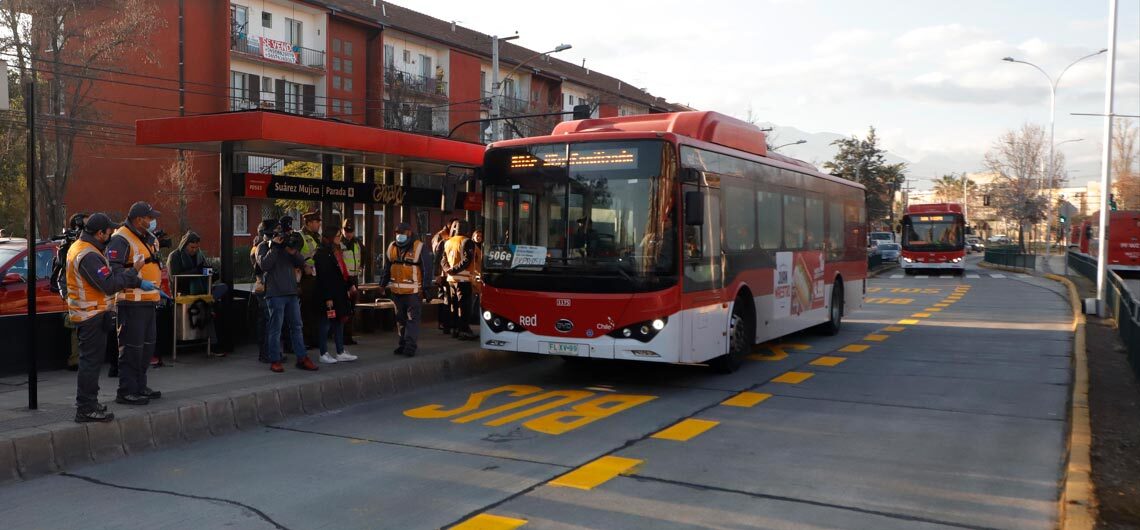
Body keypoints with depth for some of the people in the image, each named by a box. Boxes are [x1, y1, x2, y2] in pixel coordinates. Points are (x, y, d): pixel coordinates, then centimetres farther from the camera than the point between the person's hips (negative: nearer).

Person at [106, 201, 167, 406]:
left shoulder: (149, 238, 17)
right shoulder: (121, 239, -13)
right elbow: (113, 269, -23)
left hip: (149, 301, 10)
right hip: (132, 302, -10)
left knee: (147, 345, 16)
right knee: (132, 348, -6)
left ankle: (140, 386, 28)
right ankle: (126, 392, 1)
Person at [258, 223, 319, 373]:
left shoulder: (288, 245, 17)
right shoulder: (264, 247, 3)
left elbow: (301, 263, 9)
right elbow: (264, 265, -14)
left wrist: (293, 251, -9)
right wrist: (274, 247, -14)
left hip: (292, 293, 5)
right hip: (275, 293, -5)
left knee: (296, 327, 7)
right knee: (275, 328, -2)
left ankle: (302, 359, 11)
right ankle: (275, 361, 4)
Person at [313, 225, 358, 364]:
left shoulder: (336, 251, 15)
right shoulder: (322, 253, -15)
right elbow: (324, 277, -19)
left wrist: (349, 285, 14)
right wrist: (328, 298, -21)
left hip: (339, 294, 10)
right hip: (328, 295, -9)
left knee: (339, 322, 11)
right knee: (326, 323, -1)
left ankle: (340, 353, 16)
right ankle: (324, 354, 7)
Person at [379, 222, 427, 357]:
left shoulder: (418, 247, -5)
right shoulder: (392, 247, 11)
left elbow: (425, 269, -5)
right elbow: (386, 268, 19)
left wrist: (425, 289, -8)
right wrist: (383, 284, 15)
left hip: (413, 291, -6)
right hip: (396, 290, 6)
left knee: (412, 318, -6)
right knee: (400, 319, 13)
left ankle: (411, 345, -5)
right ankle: (403, 344, 22)